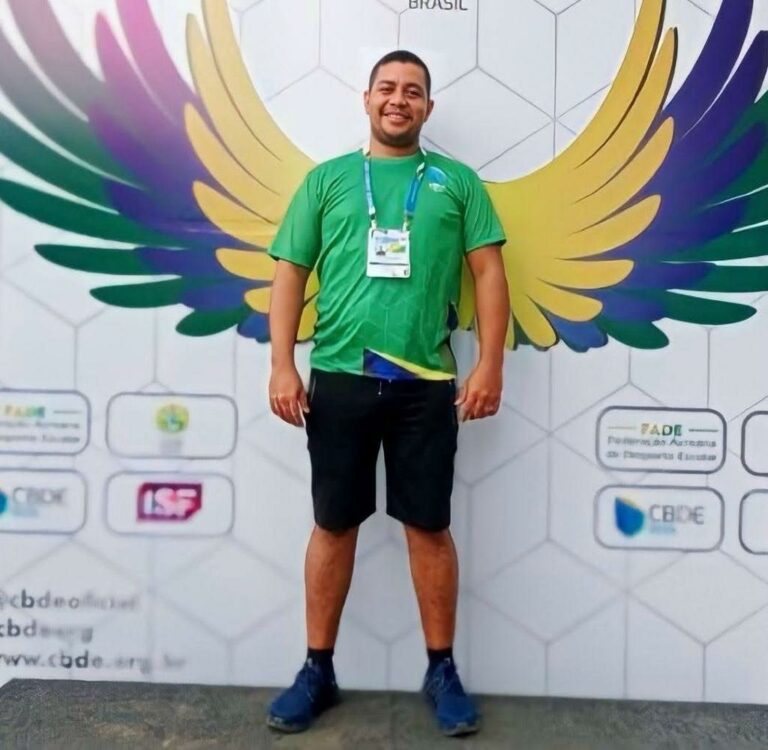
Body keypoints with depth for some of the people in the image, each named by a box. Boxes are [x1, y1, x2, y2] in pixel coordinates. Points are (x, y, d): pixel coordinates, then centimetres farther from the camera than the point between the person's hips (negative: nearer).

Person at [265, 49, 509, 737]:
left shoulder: (457, 182, 10)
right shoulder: (327, 180, 11)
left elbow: (489, 272, 5)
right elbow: (291, 273, 8)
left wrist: (490, 364, -4)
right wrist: (282, 366, -2)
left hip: (427, 383, 0)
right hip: (338, 377, 1)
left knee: (429, 527, 6)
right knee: (334, 525, 8)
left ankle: (442, 671, 23)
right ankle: (319, 671, 23)